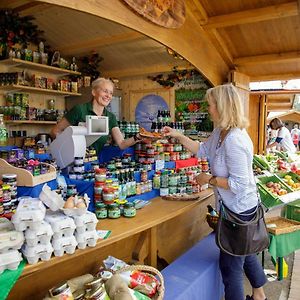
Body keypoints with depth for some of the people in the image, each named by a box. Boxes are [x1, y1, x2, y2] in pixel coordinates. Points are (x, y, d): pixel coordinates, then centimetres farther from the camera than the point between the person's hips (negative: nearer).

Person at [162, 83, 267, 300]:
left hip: (239, 210, -10)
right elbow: (202, 150, 14)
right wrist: (178, 136, 6)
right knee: (245, 253, 29)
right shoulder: (220, 132, 1)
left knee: (230, 264, 7)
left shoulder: (234, 139, -30)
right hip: (240, 207, 10)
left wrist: (209, 180, -18)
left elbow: (239, 183, -30)